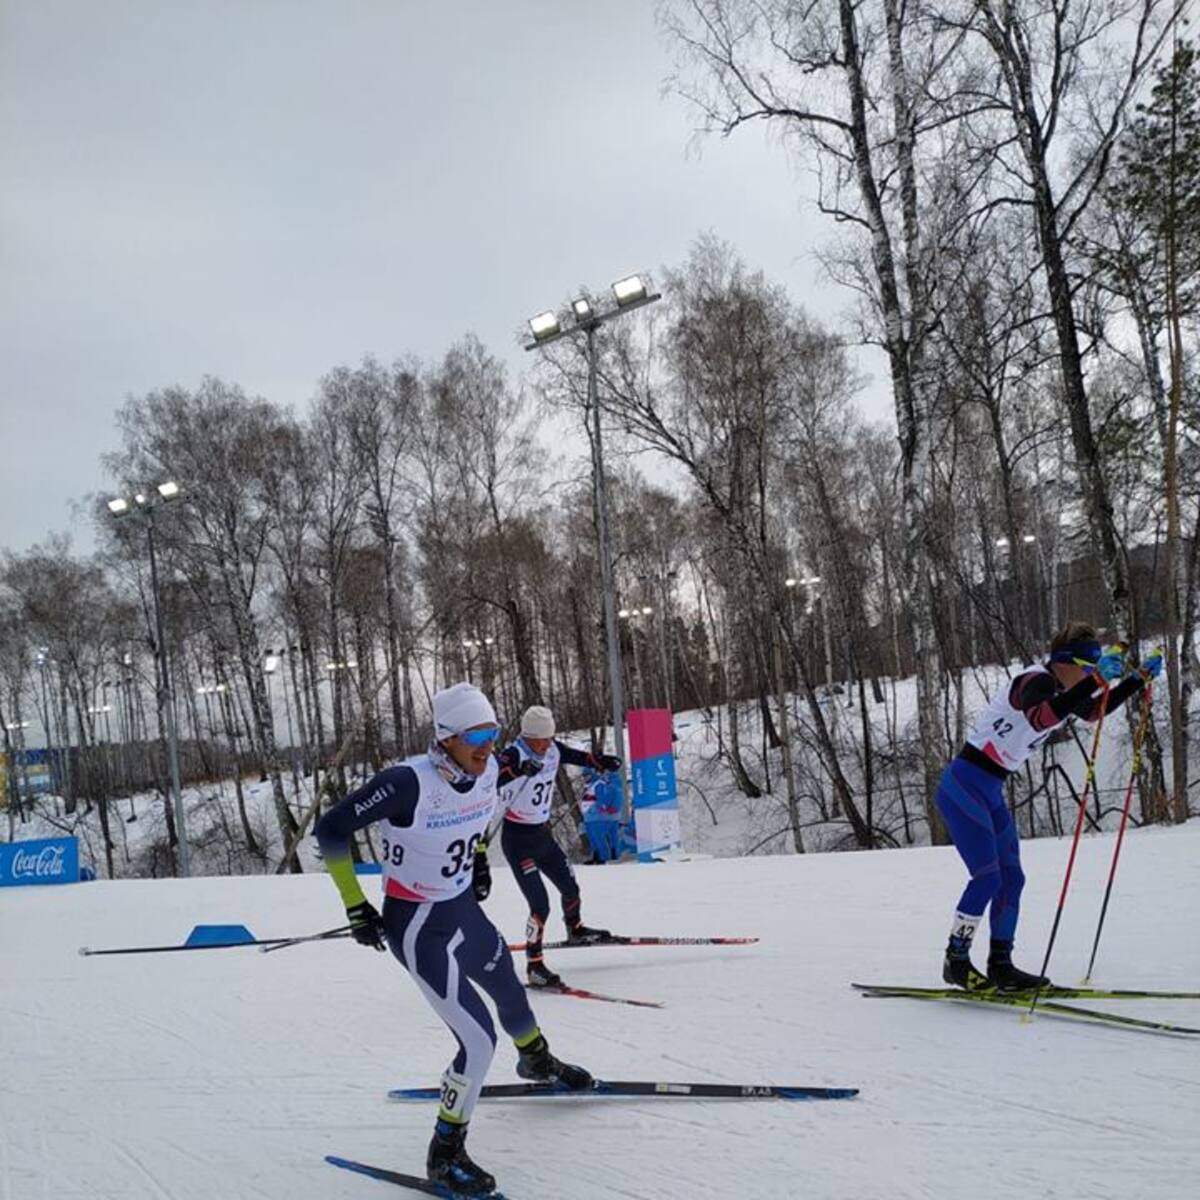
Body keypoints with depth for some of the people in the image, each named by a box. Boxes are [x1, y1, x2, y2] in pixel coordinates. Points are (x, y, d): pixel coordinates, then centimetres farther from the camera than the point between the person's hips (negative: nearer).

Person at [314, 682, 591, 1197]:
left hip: (463, 908, 7)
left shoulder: (486, 770, -11)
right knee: (478, 1039, -12)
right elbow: (331, 831, -22)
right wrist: (355, 906, -18)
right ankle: (445, 1154, 8)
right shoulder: (409, 782, -32)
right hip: (417, 926, -7)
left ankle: (536, 1061, 62)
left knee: (509, 991, 28)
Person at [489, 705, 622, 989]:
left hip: (543, 834, 7)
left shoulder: (553, 750, -4)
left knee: (570, 888, 21)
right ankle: (534, 966, -1)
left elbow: (577, 756, 16)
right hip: (518, 840, -7)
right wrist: (516, 770, -61)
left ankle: (575, 930, 50)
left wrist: (601, 761, -1)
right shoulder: (513, 755, -24)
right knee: (540, 905, -13)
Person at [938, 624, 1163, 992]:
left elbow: (1096, 711, 28)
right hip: (965, 785, -10)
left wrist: (1140, 678, 22)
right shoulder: (1035, 682, -19)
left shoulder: (1059, 690, 9)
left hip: (989, 792, 10)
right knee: (987, 876, -12)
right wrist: (1096, 679, -48)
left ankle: (1000, 966, 16)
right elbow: (1041, 718, -43)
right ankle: (956, 961, 0)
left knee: (1011, 878, 9)